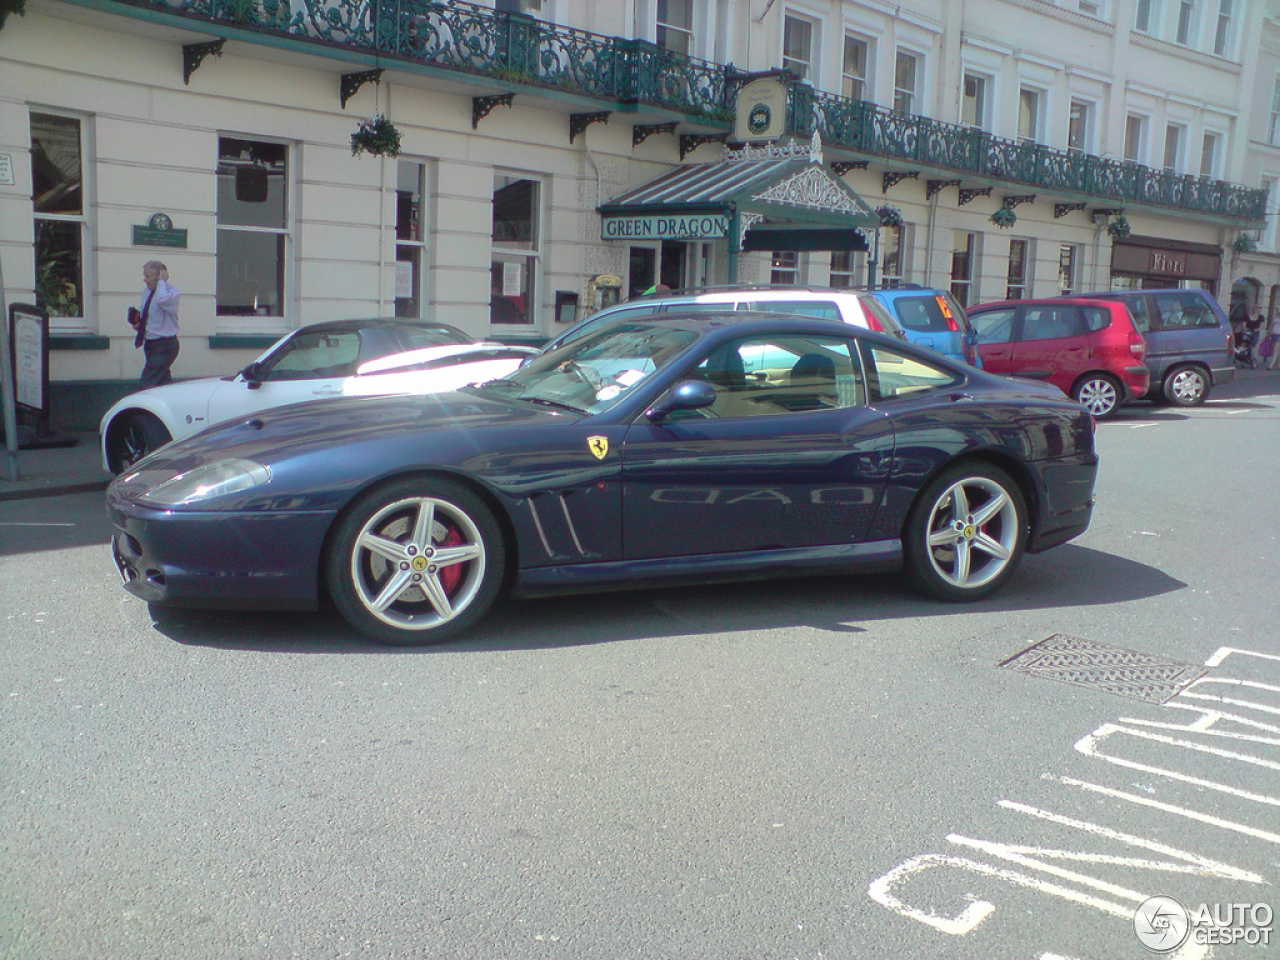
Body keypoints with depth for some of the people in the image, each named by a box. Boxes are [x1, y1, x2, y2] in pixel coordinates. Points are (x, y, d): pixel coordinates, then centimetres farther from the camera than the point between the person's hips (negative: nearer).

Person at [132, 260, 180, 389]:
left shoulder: (172, 292, -16)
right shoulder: (146, 291, 9)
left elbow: (162, 300, -40)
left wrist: (161, 281, -25)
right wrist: (137, 322, 3)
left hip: (164, 345, -9)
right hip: (150, 343, 9)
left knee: (147, 383, -13)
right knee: (165, 383, 15)